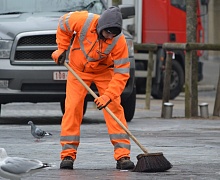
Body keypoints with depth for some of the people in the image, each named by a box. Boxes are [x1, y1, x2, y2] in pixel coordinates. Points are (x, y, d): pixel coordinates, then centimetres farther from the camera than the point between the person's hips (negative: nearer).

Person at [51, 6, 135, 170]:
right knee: (72, 108, -9)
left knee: (114, 108, -11)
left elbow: (121, 72, -28)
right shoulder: (84, 21, -30)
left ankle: (123, 155, -10)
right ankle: (68, 154, -2)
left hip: (104, 71, 0)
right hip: (78, 69, 1)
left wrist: (108, 96, -37)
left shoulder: (119, 41, -31)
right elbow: (63, 23, -7)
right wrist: (62, 48, -6)